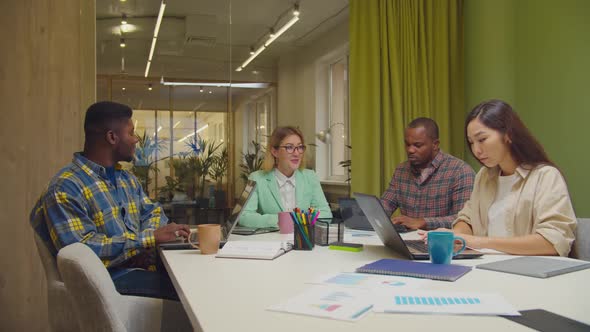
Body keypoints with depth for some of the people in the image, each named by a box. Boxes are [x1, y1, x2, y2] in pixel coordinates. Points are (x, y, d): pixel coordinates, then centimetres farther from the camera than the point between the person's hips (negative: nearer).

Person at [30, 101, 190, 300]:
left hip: (141, 266, 8)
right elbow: (81, 248, -21)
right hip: (108, 277, -8)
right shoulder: (66, 187, -12)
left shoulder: (127, 179, 17)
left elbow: (152, 212, 17)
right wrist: (148, 238, -22)